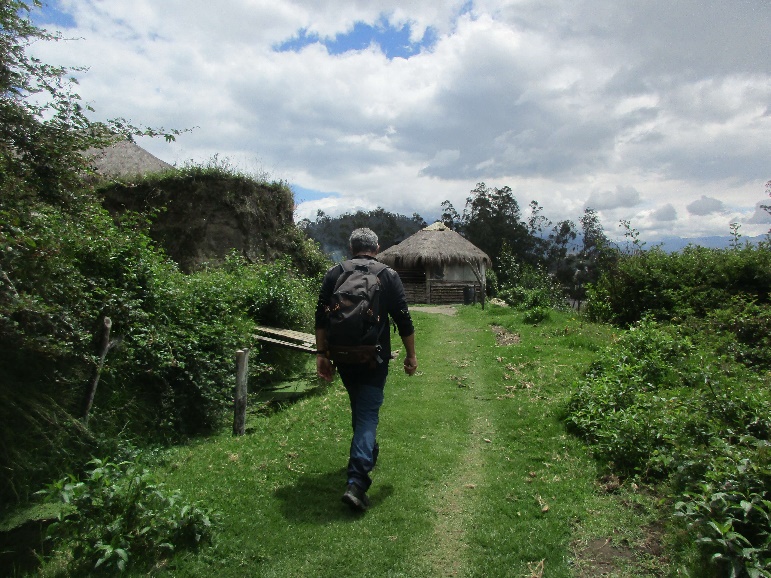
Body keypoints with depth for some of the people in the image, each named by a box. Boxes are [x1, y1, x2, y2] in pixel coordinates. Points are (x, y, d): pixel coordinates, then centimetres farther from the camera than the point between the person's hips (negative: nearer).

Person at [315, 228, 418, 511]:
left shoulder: (333, 275, 2)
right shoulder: (389, 276, -2)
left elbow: (321, 319, -1)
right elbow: (403, 320, -4)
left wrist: (321, 354, 3)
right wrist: (411, 355, 5)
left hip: (344, 358, 3)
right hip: (374, 359, -3)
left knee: (359, 407, 24)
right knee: (368, 413, -1)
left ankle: (367, 452, 45)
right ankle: (357, 482, -11)